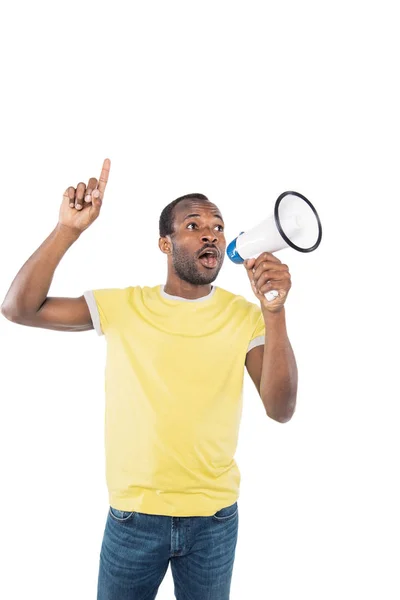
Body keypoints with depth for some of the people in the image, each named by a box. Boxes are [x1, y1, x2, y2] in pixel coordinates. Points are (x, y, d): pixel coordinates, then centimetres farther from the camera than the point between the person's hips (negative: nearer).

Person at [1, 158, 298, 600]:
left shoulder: (245, 315, -6)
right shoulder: (122, 306, -4)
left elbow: (280, 410, -15)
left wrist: (274, 311, -26)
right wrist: (68, 229, -21)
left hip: (214, 516, 0)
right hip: (133, 513, 0)